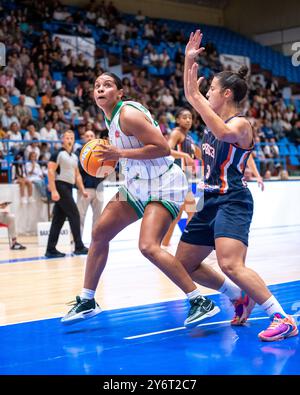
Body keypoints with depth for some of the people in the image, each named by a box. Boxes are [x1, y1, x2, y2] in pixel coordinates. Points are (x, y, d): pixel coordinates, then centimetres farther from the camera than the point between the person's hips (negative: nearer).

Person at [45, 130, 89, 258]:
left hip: (68, 188, 8)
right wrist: (53, 191, -22)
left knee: (59, 219, 7)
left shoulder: (74, 157, 18)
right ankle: (79, 247, -5)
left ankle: (51, 249, 9)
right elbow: (51, 171, -14)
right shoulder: (58, 154, -7)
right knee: (74, 215, -9)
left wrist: (82, 190, 13)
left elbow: (77, 175, 23)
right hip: (61, 187, -8)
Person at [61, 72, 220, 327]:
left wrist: (120, 153, -23)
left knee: (149, 246, -24)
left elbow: (162, 147, -25)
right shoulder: (111, 118, 11)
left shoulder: (128, 114, -18)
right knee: (100, 232, 10)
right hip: (138, 184, 10)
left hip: (163, 184, -10)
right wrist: (110, 157, 8)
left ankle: (202, 303, -15)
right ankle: (87, 302, 23)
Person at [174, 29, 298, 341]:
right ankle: (240, 298, 24)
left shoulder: (240, 124, -12)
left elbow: (224, 133, -35)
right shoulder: (217, 117, 12)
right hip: (212, 202, 10)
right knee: (184, 264, 13)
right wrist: (189, 60, 12)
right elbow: (192, 95, 23)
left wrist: (196, 97, -31)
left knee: (230, 265, -28)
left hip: (233, 203, -9)